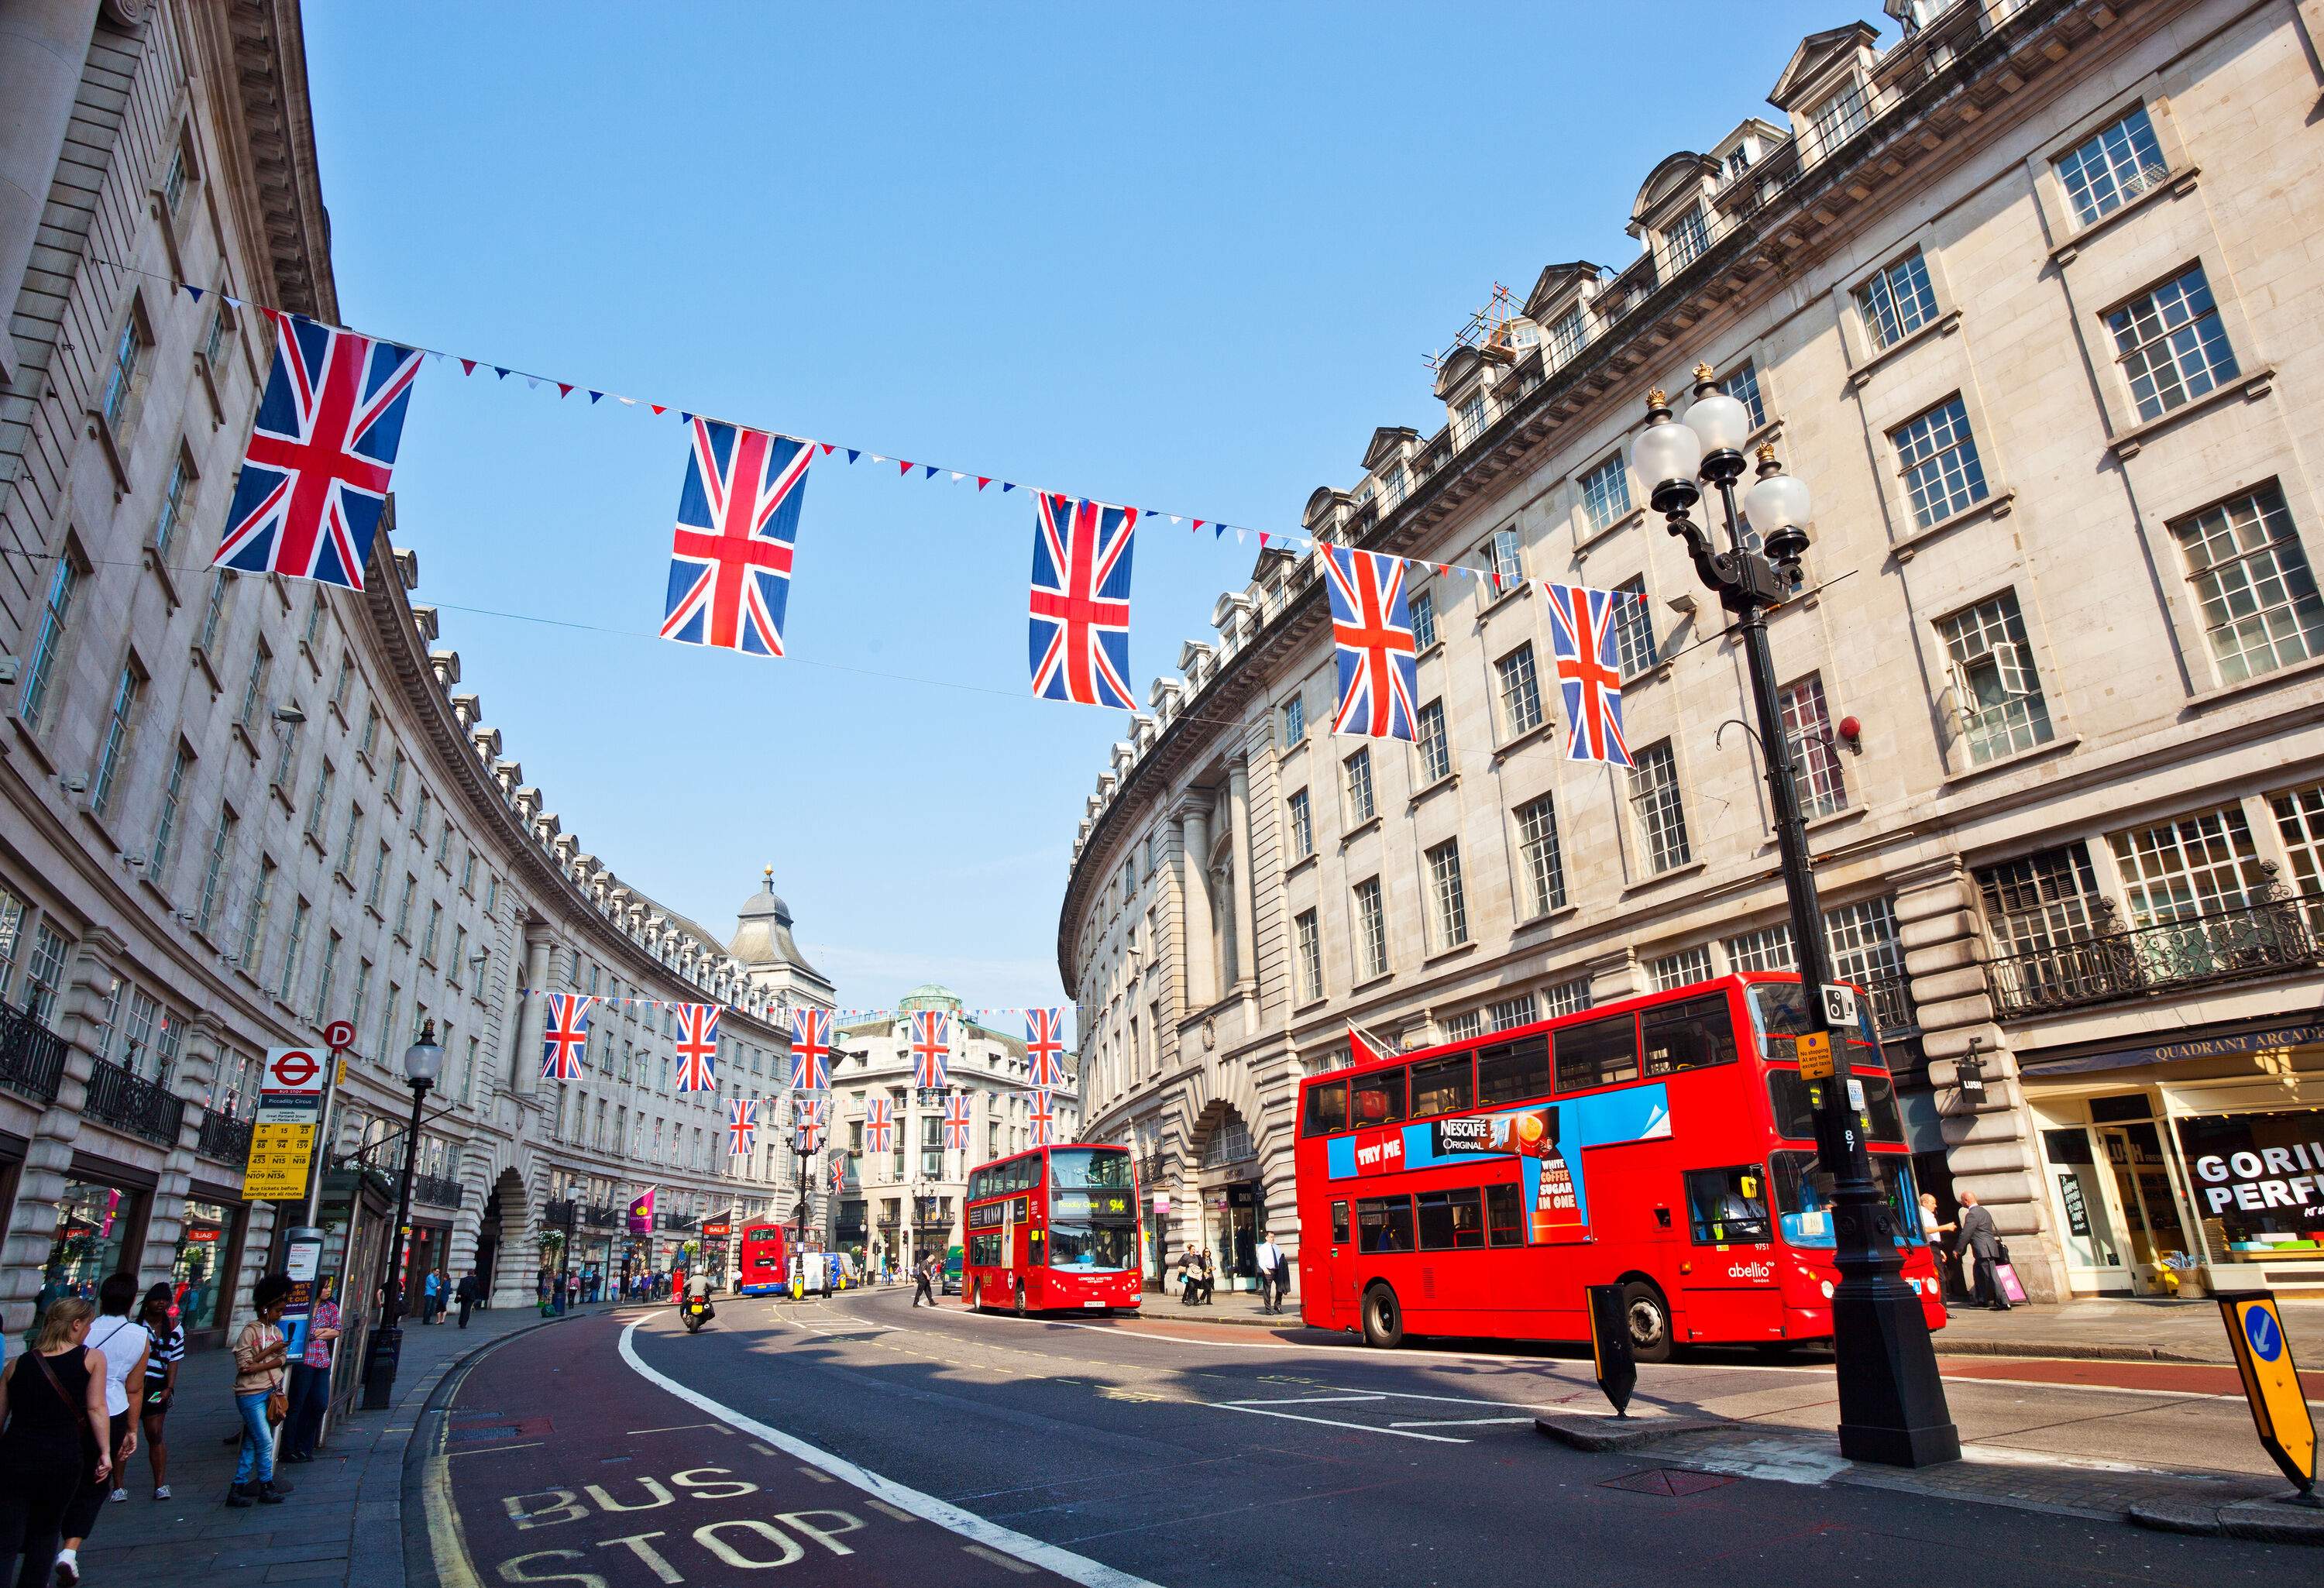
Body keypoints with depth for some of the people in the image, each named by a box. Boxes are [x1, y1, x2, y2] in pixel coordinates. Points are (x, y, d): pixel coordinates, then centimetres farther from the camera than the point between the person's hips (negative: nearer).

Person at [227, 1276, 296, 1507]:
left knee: (251, 1444, 11)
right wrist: (270, 1350, -16)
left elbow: (282, 1358, 1)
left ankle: (238, 1489, 17)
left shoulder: (277, 1332, 11)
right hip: (251, 1395, -7)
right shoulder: (250, 1331, -11)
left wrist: (258, 1366, -13)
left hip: (269, 1391, 7)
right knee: (265, 1442, -4)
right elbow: (244, 1365, -17)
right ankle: (266, 1487, 8)